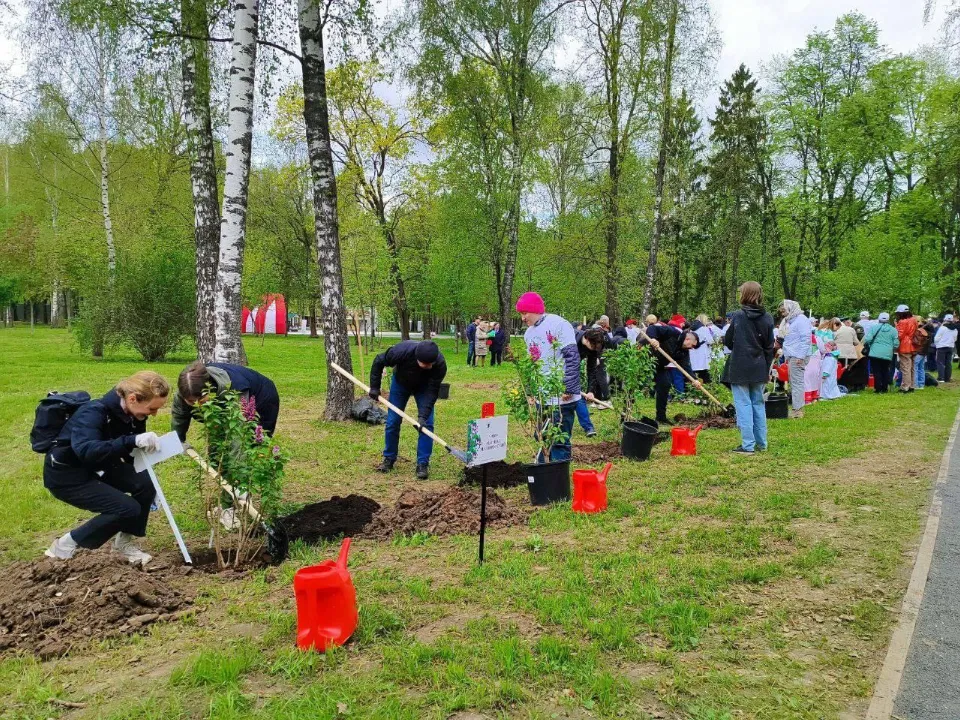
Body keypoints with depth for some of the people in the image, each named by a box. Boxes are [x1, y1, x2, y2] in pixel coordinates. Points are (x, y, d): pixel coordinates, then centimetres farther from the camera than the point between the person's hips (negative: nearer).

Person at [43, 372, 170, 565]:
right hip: (66, 475, -7)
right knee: (128, 508, -19)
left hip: (96, 468, 7)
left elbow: (132, 454, 7)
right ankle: (66, 544, 1)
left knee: (146, 483, -15)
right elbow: (86, 450, -47)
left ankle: (124, 541, 5)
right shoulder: (94, 413, -30)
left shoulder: (132, 414, -7)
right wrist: (132, 441, -53)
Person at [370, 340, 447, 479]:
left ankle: (423, 464, -3)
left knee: (427, 424, -11)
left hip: (424, 387, 0)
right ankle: (389, 459, 18)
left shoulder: (440, 364, -39)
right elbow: (378, 361, -22)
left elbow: (432, 391, -32)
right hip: (400, 383, 0)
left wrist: (423, 415, -41)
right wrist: (374, 387, -17)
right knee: (392, 422, 1)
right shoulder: (402, 351, -41)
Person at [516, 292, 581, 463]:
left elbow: (572, 357, -15)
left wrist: (568, 389, -18)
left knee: (560, 442, -4)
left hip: (562, 398, -7)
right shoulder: (529, 333, 14)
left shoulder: (558, 324, -11)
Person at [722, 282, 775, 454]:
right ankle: (761, 443, 21)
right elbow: (769, 347, 7)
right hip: (759, 368, 5)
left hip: (740, 368, -5)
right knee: (758, 404, 14)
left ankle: (748, 445, -2)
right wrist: (767, 369, 15)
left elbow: (728, 341, -4)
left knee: (744, 405, -1)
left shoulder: (738, 316, -12)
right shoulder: (767, 318, 3)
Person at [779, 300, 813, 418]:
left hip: (798, 357, -9)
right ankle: (796, 407, 15)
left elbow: (806, 339, -15)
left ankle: (797, 410, -4)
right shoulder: (789, 321, 19)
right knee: (793, 383, 10)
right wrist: (786, 356, 18)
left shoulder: (801, 319, -9)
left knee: (797, 383, -7)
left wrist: (800, 356, -18)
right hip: (791, 357, 9)